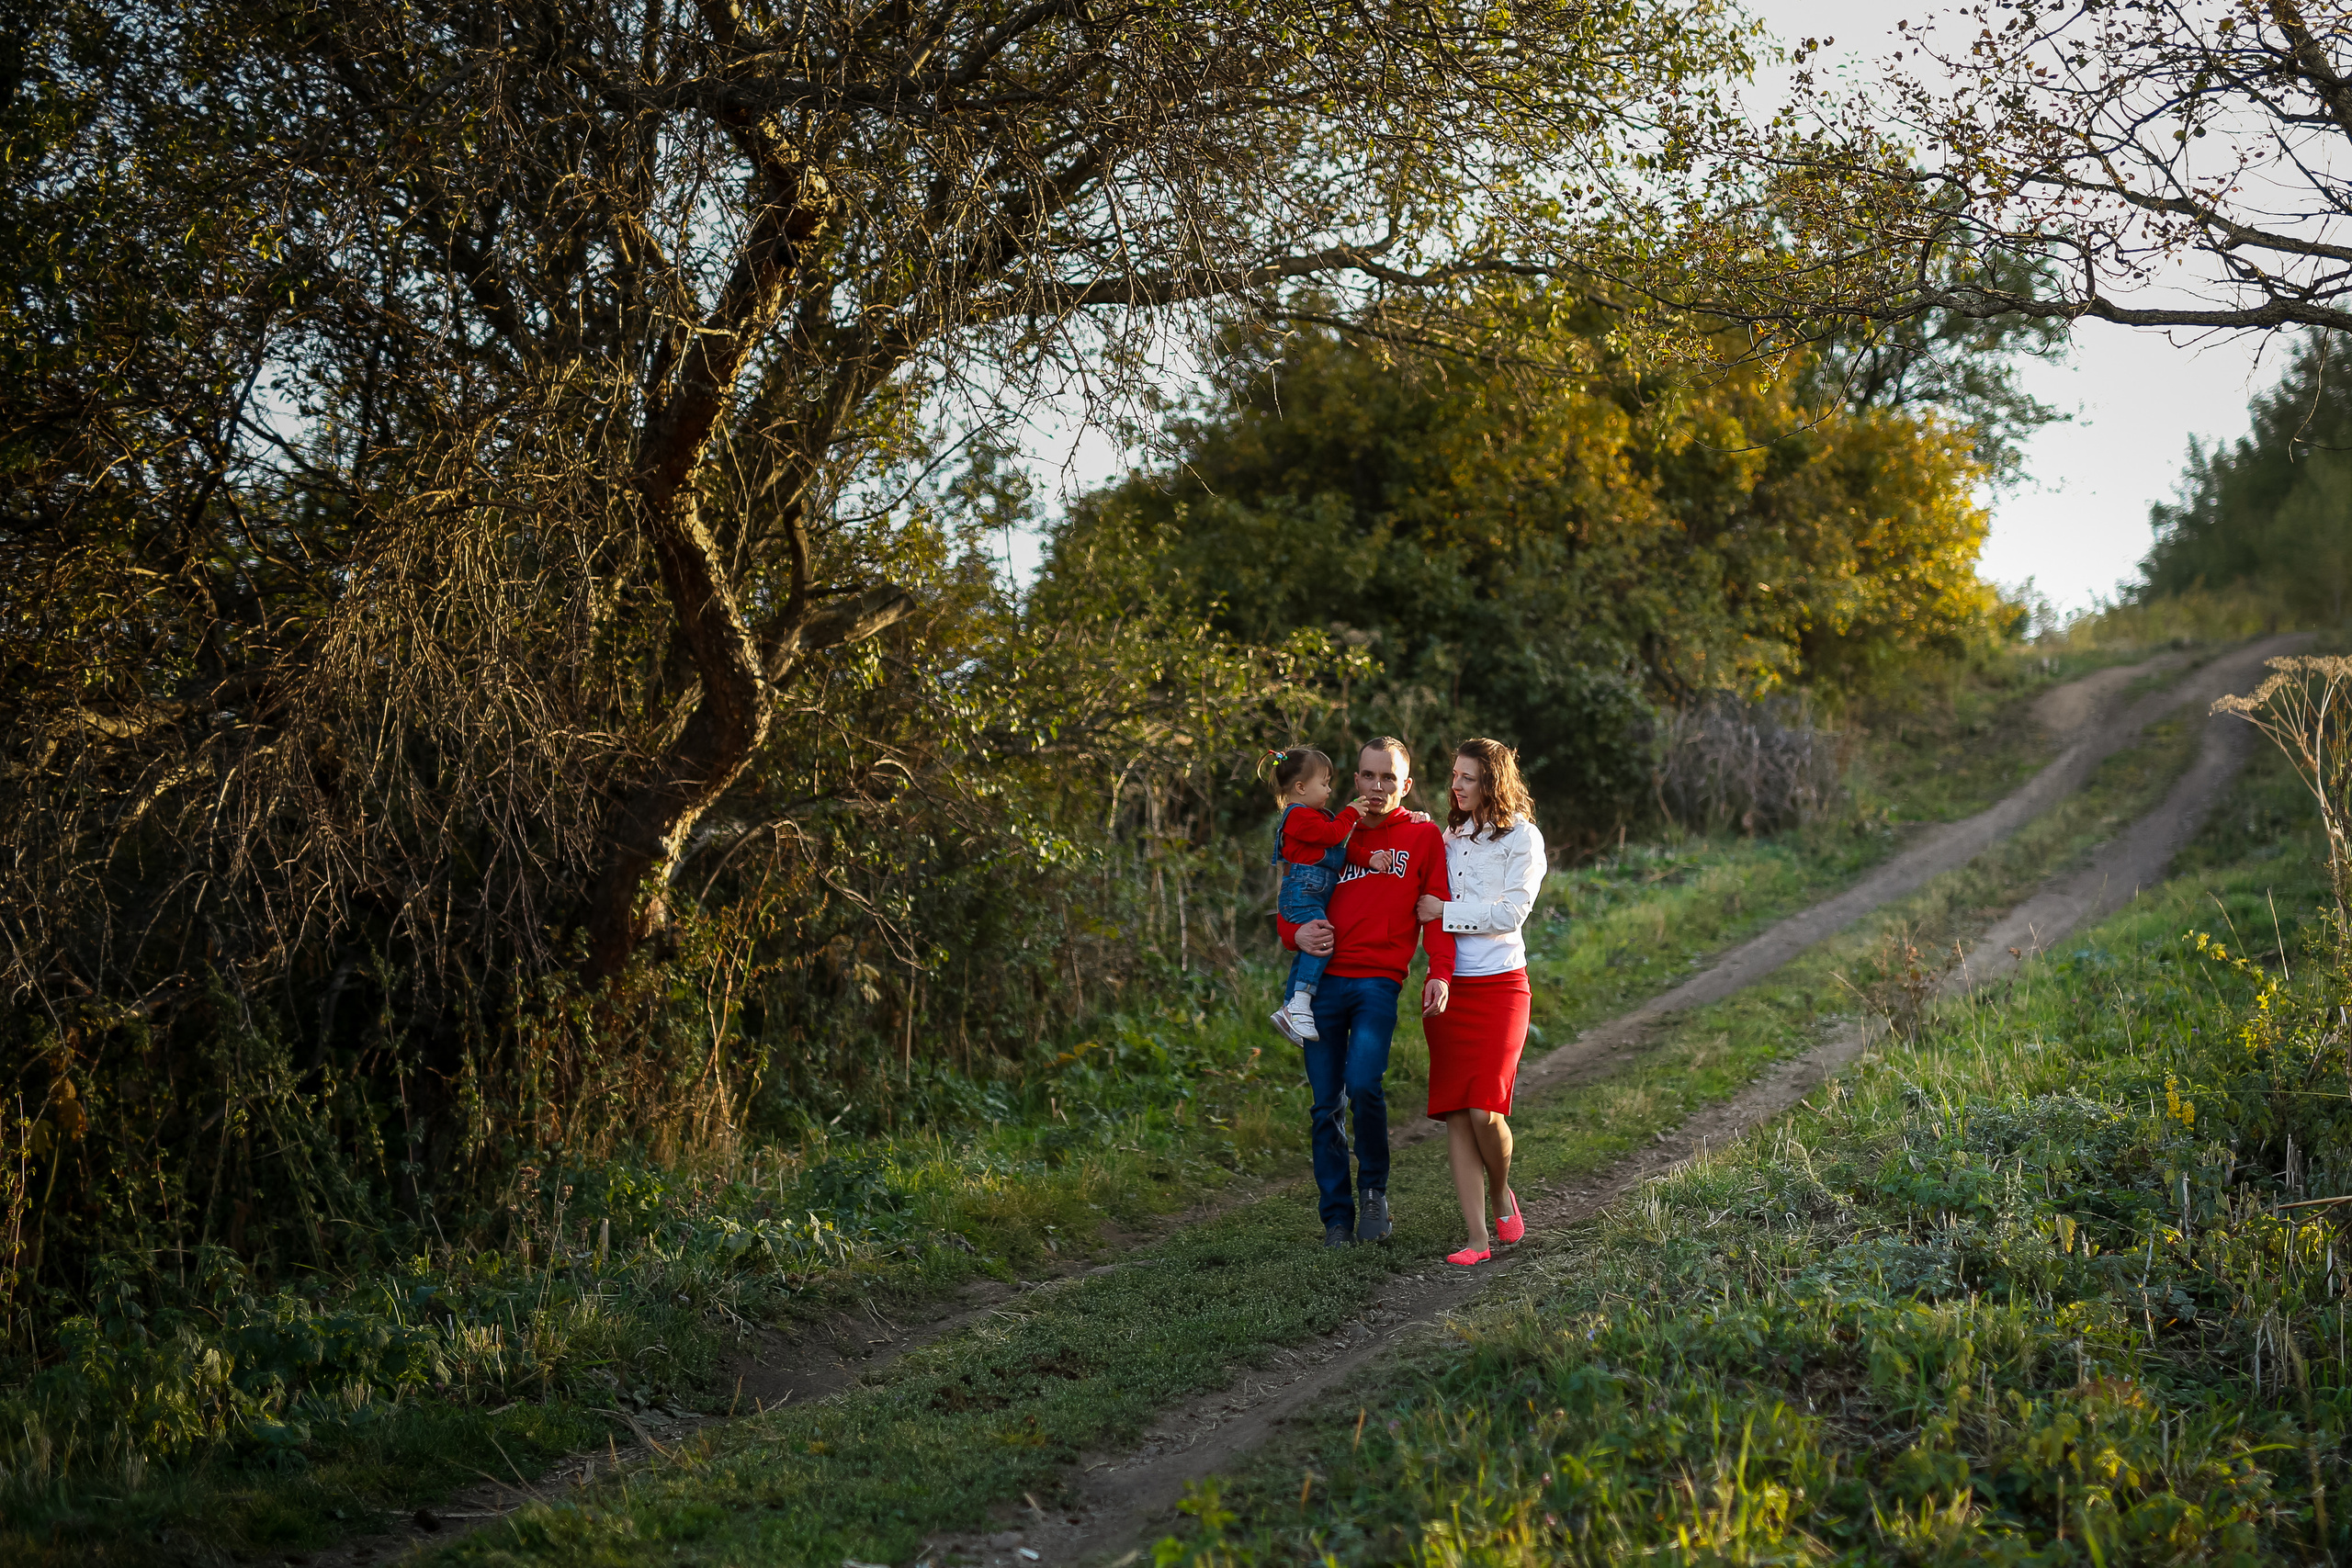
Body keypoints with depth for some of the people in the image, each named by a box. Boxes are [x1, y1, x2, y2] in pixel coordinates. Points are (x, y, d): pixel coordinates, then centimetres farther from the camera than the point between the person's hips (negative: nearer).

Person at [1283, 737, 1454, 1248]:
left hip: (1379, 981, -3)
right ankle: (1337, 1220, 11)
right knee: (1325, 1106, 1)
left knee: (1363, 1083, -22)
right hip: (1324, 981, 3)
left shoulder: (1423, 835, 9)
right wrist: (1296, 934, -2)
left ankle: (1374, 1188, 2)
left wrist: (1440, 972, -13)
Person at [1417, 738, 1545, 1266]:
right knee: (1454, 1114, -3)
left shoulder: (1522, 838, -1)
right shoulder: (1449, 836, 17)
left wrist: (1445, 911, -9)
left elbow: (1511, 912, -11)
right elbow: (1423, 899, 28)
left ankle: (1501, 1196, 17)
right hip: (1448, 985, 5)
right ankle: (1478, 1239, 1)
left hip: (1500, 985, -5)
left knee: (1484, 1110, -14)